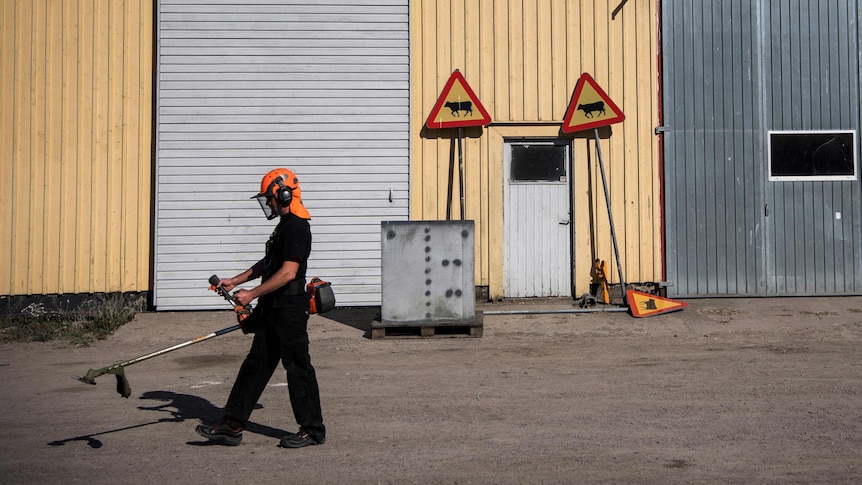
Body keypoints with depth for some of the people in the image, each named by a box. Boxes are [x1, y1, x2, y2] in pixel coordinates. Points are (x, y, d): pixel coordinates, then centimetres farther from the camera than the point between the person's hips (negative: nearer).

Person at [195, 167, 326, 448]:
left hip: (290, 310, -10)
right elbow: (267, 265, 26)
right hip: (274, 310, 10)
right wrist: (235, 281, 20)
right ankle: (232, 426, 15)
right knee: (256, 365, 10)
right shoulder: (285, 225, 18)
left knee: (298, 367, -1)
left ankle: (313, 430, 11)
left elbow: (287, 273, -24)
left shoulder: (297, 227, -16)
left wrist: (252, 294, -20)